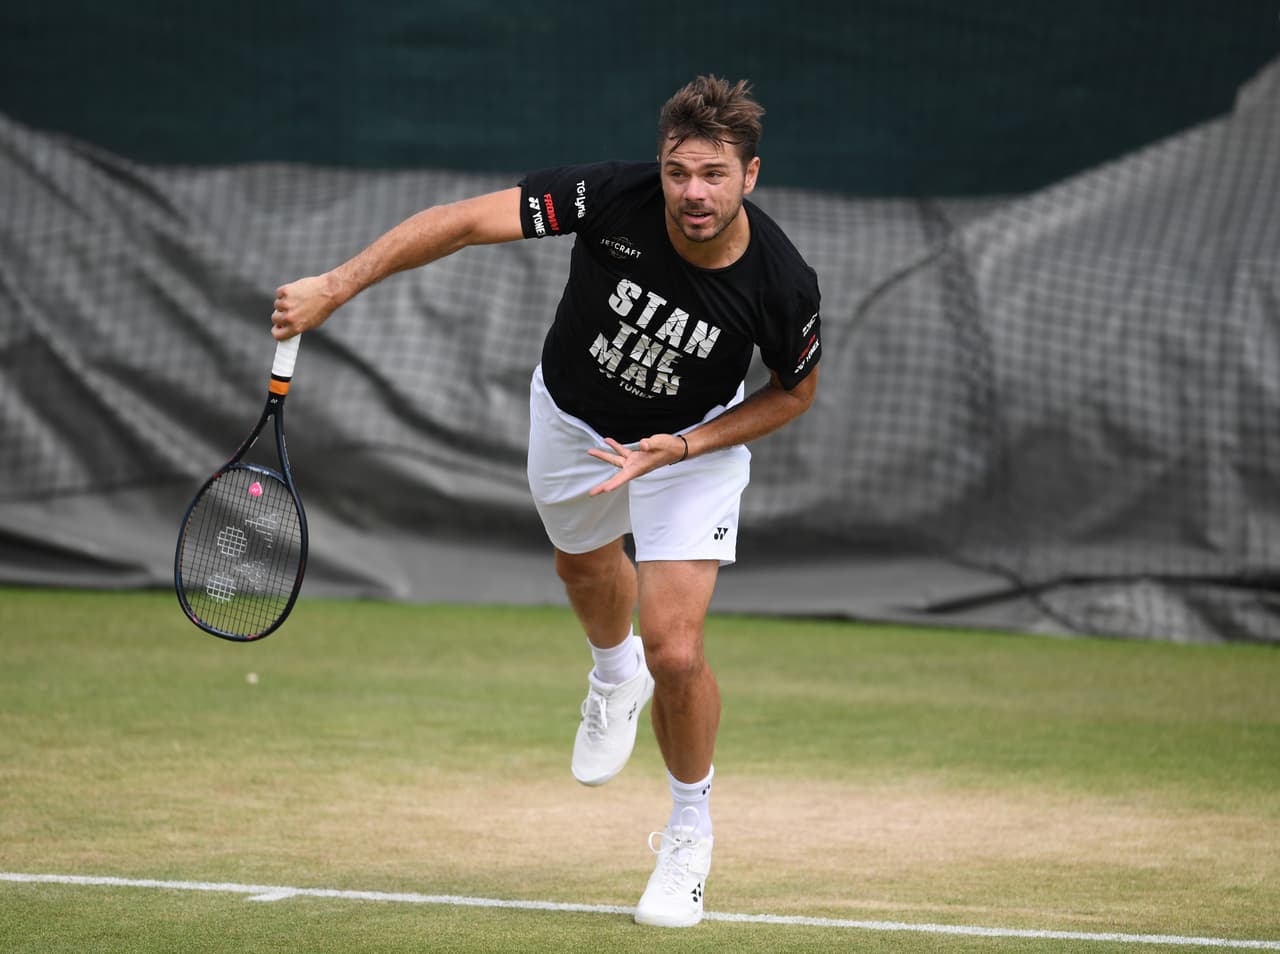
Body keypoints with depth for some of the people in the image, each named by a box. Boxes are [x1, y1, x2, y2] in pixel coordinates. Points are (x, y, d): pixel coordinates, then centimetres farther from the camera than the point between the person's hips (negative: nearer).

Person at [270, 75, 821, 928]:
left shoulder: (783, 284, -32)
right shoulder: (612, 199, -35)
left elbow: (795, 390, -12)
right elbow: (466, 220, -33)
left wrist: (684, 447, -24)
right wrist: (337, 286, -38)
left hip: (694, 438, -2)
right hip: (573, 416, 2)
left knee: (675, 652, -13)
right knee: (586, 567, 30)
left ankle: (691, 829, 14)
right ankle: (614, 673, 67)